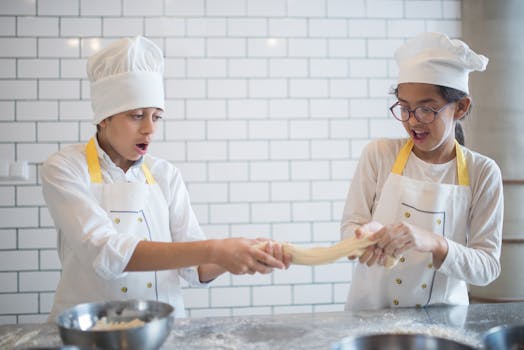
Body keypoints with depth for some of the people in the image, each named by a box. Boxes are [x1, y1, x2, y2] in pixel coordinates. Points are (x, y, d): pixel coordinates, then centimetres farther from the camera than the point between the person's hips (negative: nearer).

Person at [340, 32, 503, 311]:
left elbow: (487, 267, -5)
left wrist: (433, 243, -23)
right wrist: (368, 236, -20)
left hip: (441, 317, 0)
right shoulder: (379, 154, -1)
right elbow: (350, 224, 2)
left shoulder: (482, 172, -2)